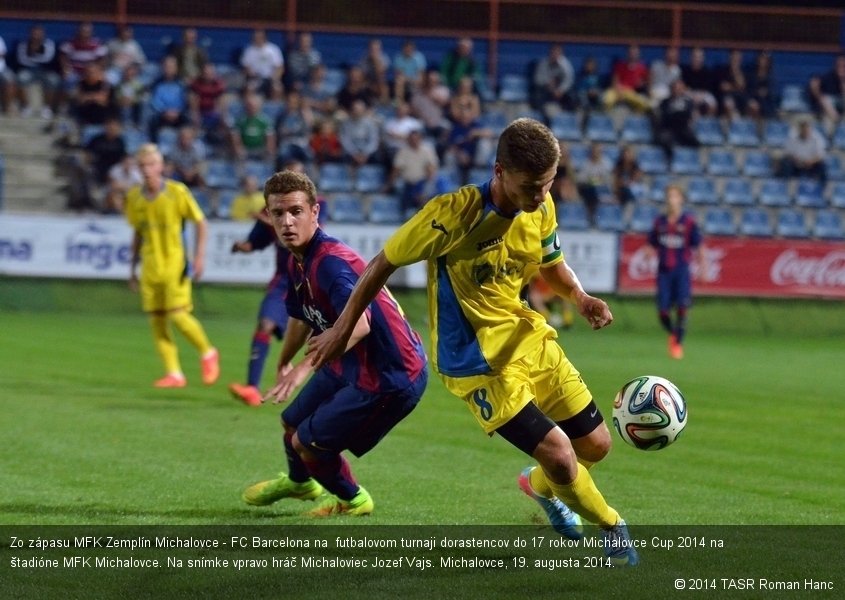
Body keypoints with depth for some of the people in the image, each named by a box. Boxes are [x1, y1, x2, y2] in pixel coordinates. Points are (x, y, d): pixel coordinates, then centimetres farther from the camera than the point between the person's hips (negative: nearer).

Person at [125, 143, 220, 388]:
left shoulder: (177, 192, -8)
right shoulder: (134, 197, 6)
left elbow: (201, 223, -2)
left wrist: (199, 257, -10)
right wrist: (133, 267, 17)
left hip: (175, 264, -5)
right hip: (150, 265, 5)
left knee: (177, 315, -13)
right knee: (156, 320, -1)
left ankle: (207, 353, 12)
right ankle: (174, 374, 4)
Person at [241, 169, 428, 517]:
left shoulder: (331, 262, -28)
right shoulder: (297, 263, 2)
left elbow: (358, 324, -43)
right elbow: (301, 317, 23)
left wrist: (305, 366, -50)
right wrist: (284, 363, 38)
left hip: (390, 377, -10)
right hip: (349, 368, 10)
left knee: (309, 442, -6)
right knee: (293, 424, 25)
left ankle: (352, 500, 24)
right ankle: (299, 482, 59)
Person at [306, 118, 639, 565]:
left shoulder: (542, 209, -6)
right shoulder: (454, 213, -24)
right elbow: (385, 262, -12)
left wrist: (580, 297, -8)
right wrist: (342, 329, -4)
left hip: (528, 338, 7)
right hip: (475, 358, -7)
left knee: (596, 444, 11)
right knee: (559, 454, -16)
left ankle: (540, 486, 44)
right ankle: (612, 528, 12)